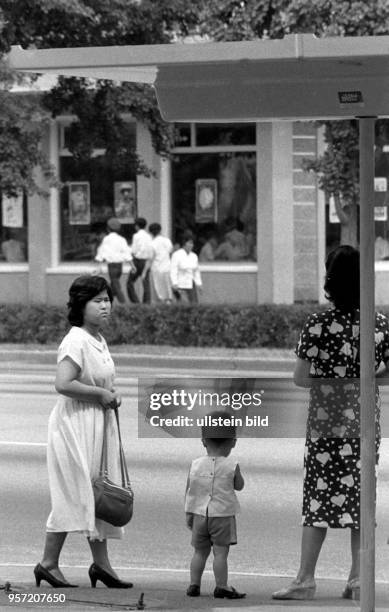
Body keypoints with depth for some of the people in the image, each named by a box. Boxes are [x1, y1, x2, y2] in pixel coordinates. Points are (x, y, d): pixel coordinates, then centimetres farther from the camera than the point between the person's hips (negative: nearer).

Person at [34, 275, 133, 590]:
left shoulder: (99, 340, 11)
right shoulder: (76, 341, -17)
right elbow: (63, 384, -28)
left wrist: (112, 395, 5)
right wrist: (101, 394, -19)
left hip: (100, 423, 9)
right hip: (75, 423, -9)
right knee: (73, 493, -5)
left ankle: (101, 563, 16)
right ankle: (49, 562, 3)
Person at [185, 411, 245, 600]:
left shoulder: (196, 465, -2)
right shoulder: (231, 466, -9)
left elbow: (189, 491, 3)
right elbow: (239, 486, 6)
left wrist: (189, 514, 10)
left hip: (200, 514, 3)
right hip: (223, 515, -3)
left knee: (200, 551, 13)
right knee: (220, 552, -2)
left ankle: (194, 584, 12)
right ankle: (221, 586, -2)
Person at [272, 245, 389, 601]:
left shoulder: (317, 324, -10)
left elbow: (301, 378, -7)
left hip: (326, 418, -3)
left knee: (319, 496, 1)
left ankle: (306, 579, -1)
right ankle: (358, 577, 9)